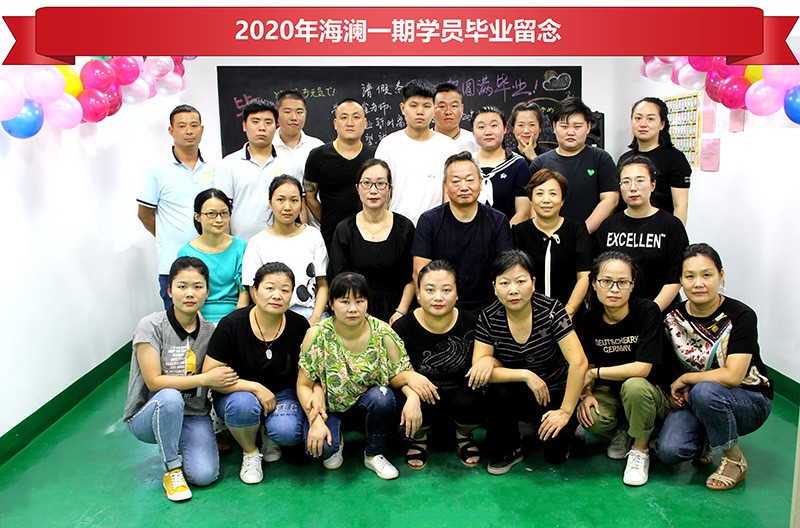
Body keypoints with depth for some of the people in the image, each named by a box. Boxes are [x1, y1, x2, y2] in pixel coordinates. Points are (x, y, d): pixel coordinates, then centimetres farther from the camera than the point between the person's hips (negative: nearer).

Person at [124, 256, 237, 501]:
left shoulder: (211, 331, -1)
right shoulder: (151, 326, -13)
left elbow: (219, 378, 8)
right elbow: (154, 382, -17)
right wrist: (205, 378, -20)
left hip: (193, 416, 3)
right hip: (147, 416, -3)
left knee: (204, 475, -19)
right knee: (170, 398, -37)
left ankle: (181, 443, 15)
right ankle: (171, 469, -14)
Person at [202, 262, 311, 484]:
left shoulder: (299, 326, -10)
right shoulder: (231, 325, -17)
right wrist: (256, 388, -23)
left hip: (282, 393, 1)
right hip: (238, 392, -1)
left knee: (287, 432, -28)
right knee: (243, 403, -36)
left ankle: (268, 435, 12)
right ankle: (250, 453, -3)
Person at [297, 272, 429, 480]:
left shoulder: (383, 333, -15)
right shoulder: (318, 335, -15)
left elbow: (400, 375, -11)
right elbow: (304, 385, -11)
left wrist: (412, 397, -33)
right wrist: (316, 422, -24)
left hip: (366, 404, 1)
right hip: (328, 407, -1)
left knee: (383, 396, -32)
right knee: (319, 448, -28)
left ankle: (374, 455, -4)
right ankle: (336, 440, 12)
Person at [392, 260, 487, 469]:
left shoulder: (471, 324, -11)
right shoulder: (402, 328, -12)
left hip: (460, 394, 1)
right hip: (424, 407, 0)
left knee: (471, 401, -33)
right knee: (422, 402, -34)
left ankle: (463, 436, 8)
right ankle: (419, 437, 7)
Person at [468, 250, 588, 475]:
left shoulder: (550, 310, -18)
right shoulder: (488, 319, -12)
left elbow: (579, 362, -20)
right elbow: (479, 368, -16)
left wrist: (566, 411, -20)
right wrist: (525, 375, -25)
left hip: (555, 393, -1)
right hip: (516, 395, 1)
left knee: (555, 453, -19)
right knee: (498, 389, -31)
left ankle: (570, 427, 17)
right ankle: (507, 450, -4)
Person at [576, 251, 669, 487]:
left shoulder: (648, 311, -18)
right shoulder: (591, 318, -5)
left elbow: (642, 368, -24)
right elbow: (587, 365, 5)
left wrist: (595, 373, -17)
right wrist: (586, 393, -15)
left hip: (652, 394, -3)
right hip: (610, 393, 3)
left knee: (634, 385, -37)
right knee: (592, 417, -29)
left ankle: (640, 449, -8)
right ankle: (622, 431, 10)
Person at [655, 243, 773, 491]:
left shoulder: (741, 316, -17)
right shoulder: (674, 316, -4)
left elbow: (732, 376, -27)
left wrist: (684, 380, -16)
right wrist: (676, 391, -7)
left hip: (749, 400, -3)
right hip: (693, 399, 3)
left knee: (705, 391, -38)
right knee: (668, 451, -23)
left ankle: (734, 459, -9)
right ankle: (706, 440, 13)